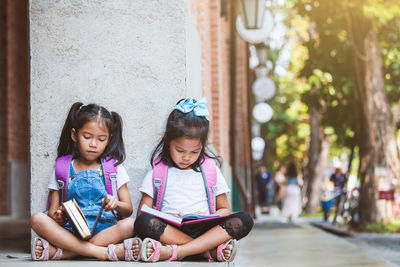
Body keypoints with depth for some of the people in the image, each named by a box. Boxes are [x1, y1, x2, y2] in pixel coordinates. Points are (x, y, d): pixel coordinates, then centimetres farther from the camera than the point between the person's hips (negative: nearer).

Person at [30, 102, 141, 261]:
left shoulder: (114, 167, 12)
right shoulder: (62, 167, 12)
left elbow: (128, 210, 8)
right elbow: (53, 210, 9)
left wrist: (116, 204, -17)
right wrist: (56, 217, -17)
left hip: (105, 231, 0)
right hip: (70, 231, 0)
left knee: (130, 224, -31)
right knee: (37, 219, -26)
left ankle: (57, 252, -34)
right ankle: (104, 252, -36)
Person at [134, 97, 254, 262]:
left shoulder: (210, 170, 17)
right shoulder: (156, 173, 13)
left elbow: (225, 210, 18)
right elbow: (142, 212, 6)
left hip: (204, 230, 2)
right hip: (169, 231, -2)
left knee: (244, 220, -25)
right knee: (143, 222, -33)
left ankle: (172, 252, -38)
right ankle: (212, 250, -35)